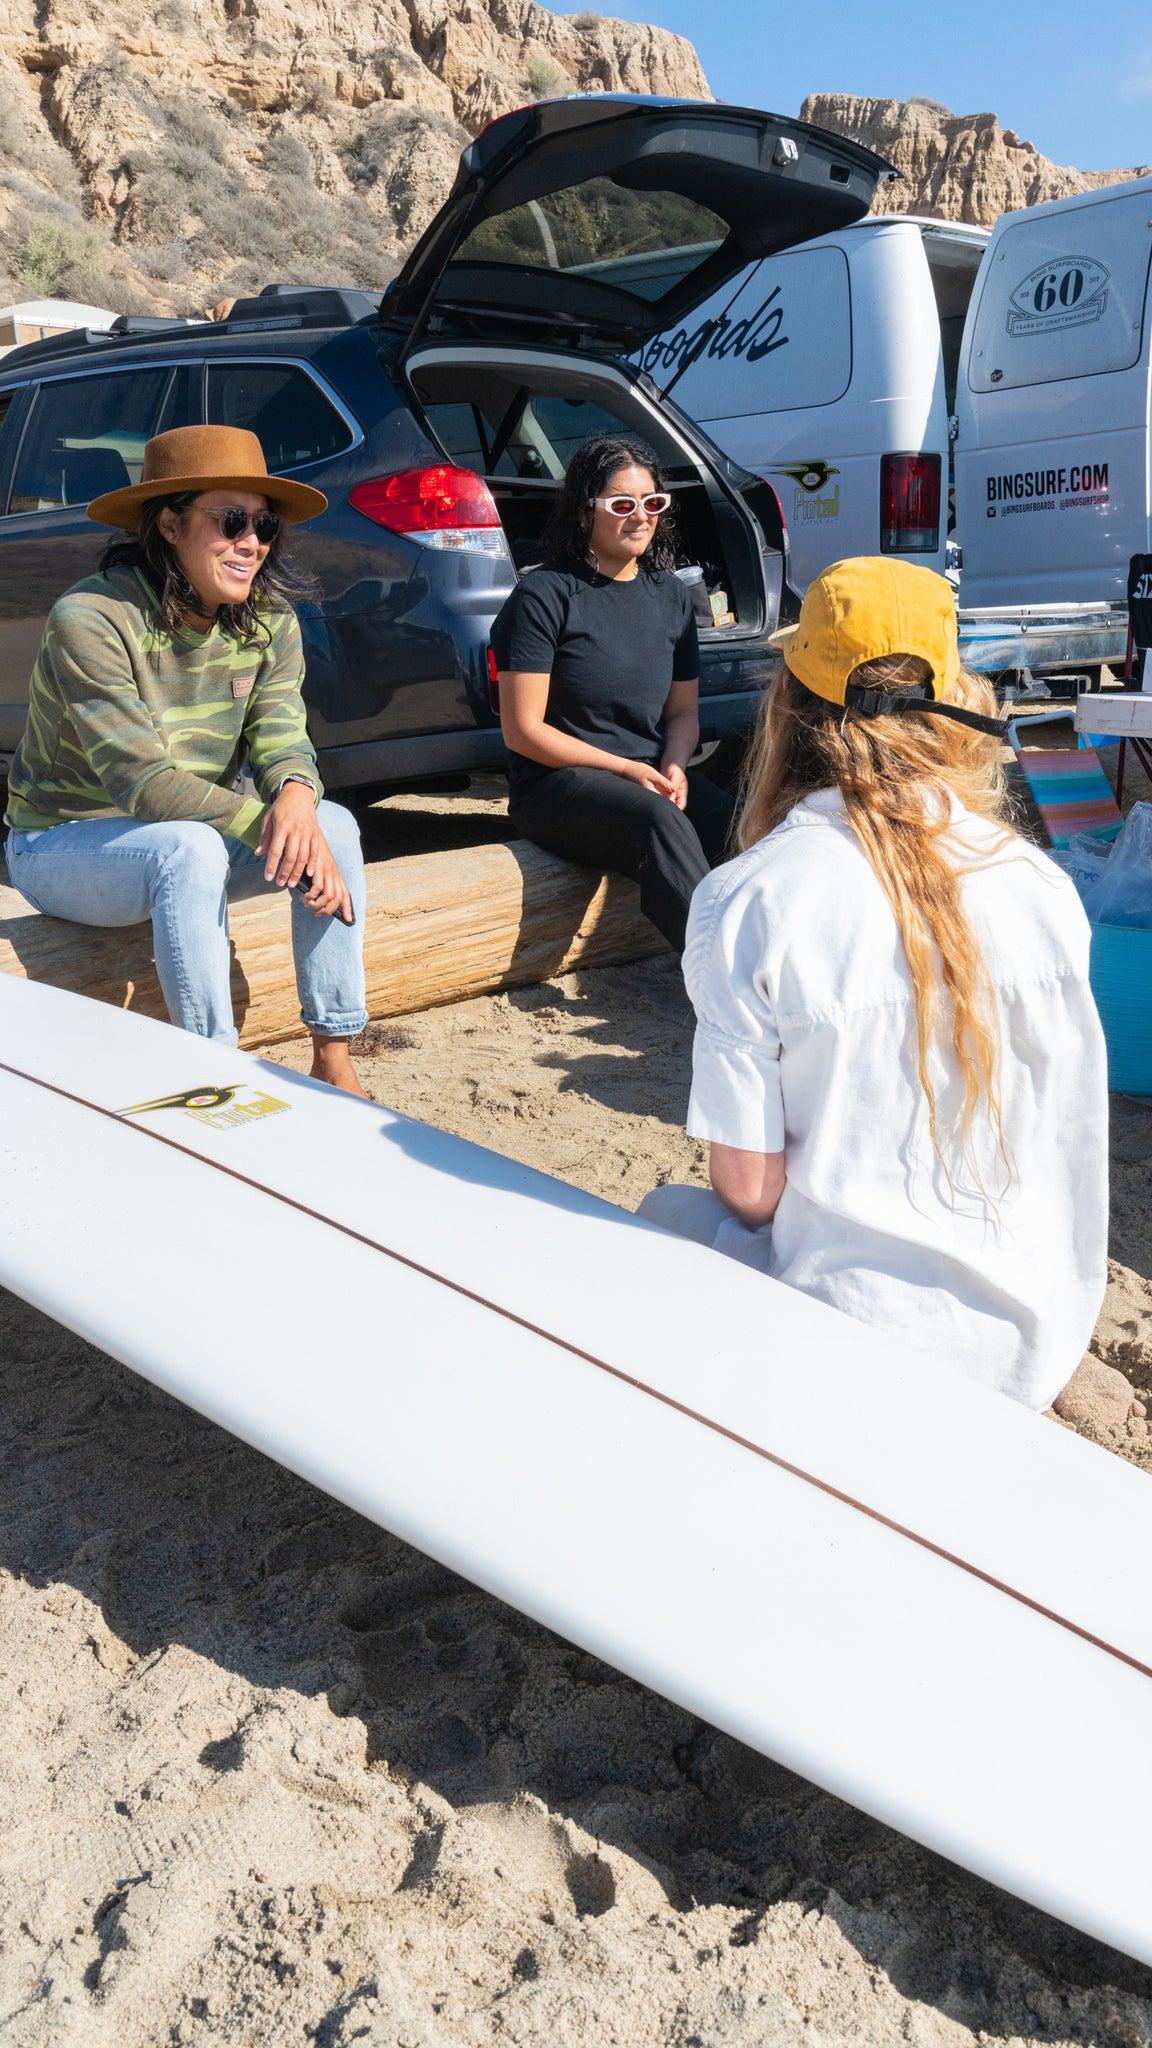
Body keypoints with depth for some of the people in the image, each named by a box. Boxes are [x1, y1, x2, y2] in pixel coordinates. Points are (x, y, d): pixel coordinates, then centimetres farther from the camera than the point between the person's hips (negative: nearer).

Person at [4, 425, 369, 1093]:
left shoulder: (270, 622, -4)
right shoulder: (91, 620, -23)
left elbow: (280, 740, -12)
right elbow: (144, 781, -27)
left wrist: (297, 798, -36)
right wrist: (269, 823, -34)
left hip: (185, 843, 6)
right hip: (63, 841, -5)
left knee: (335, 823, -19)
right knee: (189, 848, -37)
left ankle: (334, 1058, -17)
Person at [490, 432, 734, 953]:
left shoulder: (670, 595, 13)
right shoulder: (545, 594, -5)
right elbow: (522, 731, -9)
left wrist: (674, 768, -5)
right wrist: (625, 769, -14)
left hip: (653, 775, 6)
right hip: (557, 783, -5)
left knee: (731, 820, -26)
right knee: (658, 821, -36)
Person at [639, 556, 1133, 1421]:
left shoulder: (744, 904, -19)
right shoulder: (1040, 881, -7)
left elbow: (749, 1186, -14)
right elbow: (1063, 1131, 5)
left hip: (873, 1348, -5)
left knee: (668, 1214, 23)